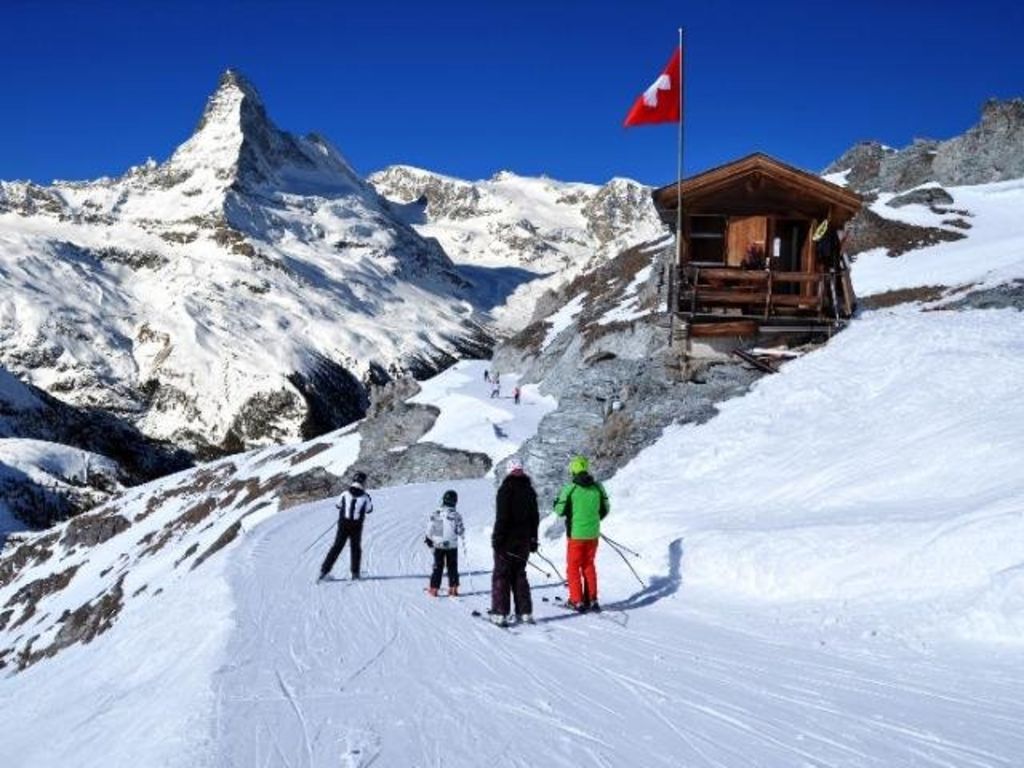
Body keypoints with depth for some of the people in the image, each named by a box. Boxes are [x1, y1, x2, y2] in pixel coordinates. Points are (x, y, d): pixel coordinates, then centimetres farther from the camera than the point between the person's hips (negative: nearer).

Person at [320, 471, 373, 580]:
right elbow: (369, 510, 8)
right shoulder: (365, 498, -9)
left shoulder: (345, 495, -6)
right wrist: (369, 500, 24)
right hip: (357, 527, -1)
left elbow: (338, 505, 12)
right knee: (355, 548, 18)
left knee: (336, 547, 10)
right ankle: (355, 573, 16)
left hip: (343, 526, 1)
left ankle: (324, 570, 7)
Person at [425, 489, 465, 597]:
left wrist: (429, 539, 14)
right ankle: (453, 588, 9)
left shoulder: (435, 513, -8)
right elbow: (460, 531, -8)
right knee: (452, 567, 11)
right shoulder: (456, 515, -13)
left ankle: (433, 588, 10)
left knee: (437, 567, 11)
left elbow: (429, 529, -2)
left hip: (438, 544, 1)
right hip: (452, 545, -1)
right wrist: (462, 533, 15)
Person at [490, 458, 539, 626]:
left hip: (507, 540, -5)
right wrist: (533, 539, 19)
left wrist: (497, 538, -10)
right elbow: (535, 516, 13)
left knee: (501, 575, 0)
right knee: (519, 574, 14)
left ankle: (500, 613, -4)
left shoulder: (506, 489, -11)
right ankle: (525, 612, 11)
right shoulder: (529, 490, 8)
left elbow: (502, 517, -15)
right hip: (524, 540, 6)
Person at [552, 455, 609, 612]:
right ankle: (591, 600, 18)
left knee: (573, 567, 9)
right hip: (593, 533, 4)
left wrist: (557, 502, 11)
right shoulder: (597, 487, -1)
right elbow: (605, 508, 8)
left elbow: (560, 511, -10)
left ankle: (577, 601, 7)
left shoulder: (570, 488, -14)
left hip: (576, 533, -4)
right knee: (589, 565, 18)